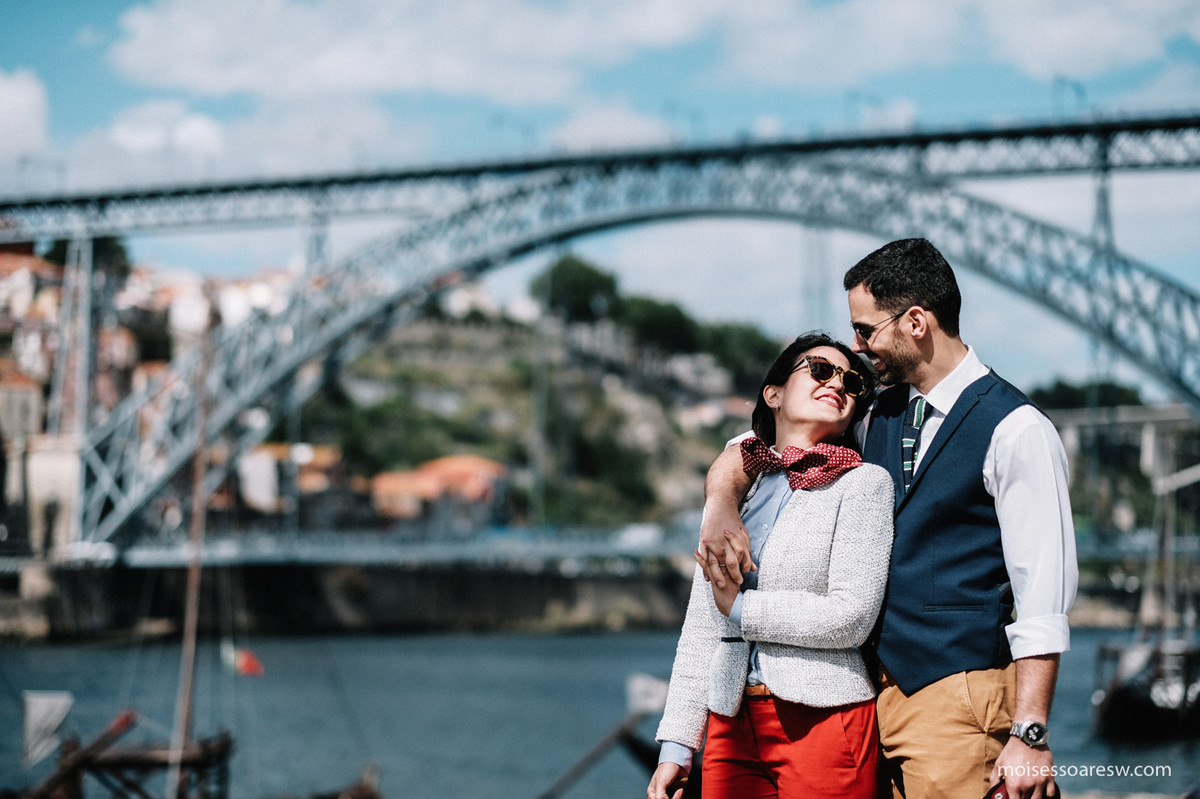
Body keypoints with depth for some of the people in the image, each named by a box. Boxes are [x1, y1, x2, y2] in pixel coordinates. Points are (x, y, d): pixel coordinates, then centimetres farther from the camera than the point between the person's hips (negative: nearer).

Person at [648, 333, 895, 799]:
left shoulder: (865, 484, 0)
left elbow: (851, 618, -11)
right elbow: (700, 629, 13)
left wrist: (741, 609, -4)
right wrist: (677, 744, 9)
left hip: (822, 722, -4)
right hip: (731, 722, 4)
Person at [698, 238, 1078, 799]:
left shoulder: (1015, 431, -9)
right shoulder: (876, 418, 13)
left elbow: (1043, 594, -13)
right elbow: (743, 454, 19)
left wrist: (1029, 734, -17)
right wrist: (720, 505, -5)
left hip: (959, 699, -6)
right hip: (874, 690, 6)